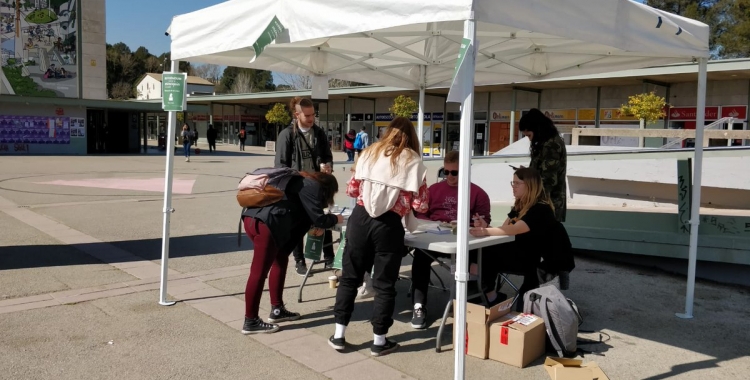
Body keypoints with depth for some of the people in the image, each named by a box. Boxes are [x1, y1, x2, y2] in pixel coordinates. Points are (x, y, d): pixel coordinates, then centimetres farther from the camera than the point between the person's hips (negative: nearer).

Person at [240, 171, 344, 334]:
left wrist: (312, 227, 31)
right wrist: (336, 219, 17)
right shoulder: (312, 186, 2)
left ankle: (277, 310, 26)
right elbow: (318, 218, 0)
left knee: (280, 261, 20)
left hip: (253, 217, 10)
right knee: (259, 272, -3)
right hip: (266, 223, -10)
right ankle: (251, 322, 6)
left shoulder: (302, 181, 29)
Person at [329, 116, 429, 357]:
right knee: (384, 284, 10)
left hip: (360, 218, 3)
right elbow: (420, 205, -2)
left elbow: (351, 190, 13)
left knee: (349, 276, 15)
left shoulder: (369, 153, 11)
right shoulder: (413, 161, 2)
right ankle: (379, 341, 20)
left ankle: (339, 335, 22)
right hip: (388, 225, -3)